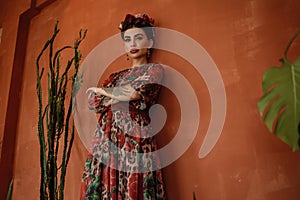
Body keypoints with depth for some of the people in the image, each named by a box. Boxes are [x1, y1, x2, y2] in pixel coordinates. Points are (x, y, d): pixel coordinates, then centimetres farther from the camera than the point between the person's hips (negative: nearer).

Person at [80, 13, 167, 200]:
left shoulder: (154, 69, 7)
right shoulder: (117, 76, 22)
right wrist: (122, 95, -7)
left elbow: (135, 94, -11)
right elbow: (93, 103, 9)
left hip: (134, 139, -5)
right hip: (106, 140, 5)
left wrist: (102, 90, 5)